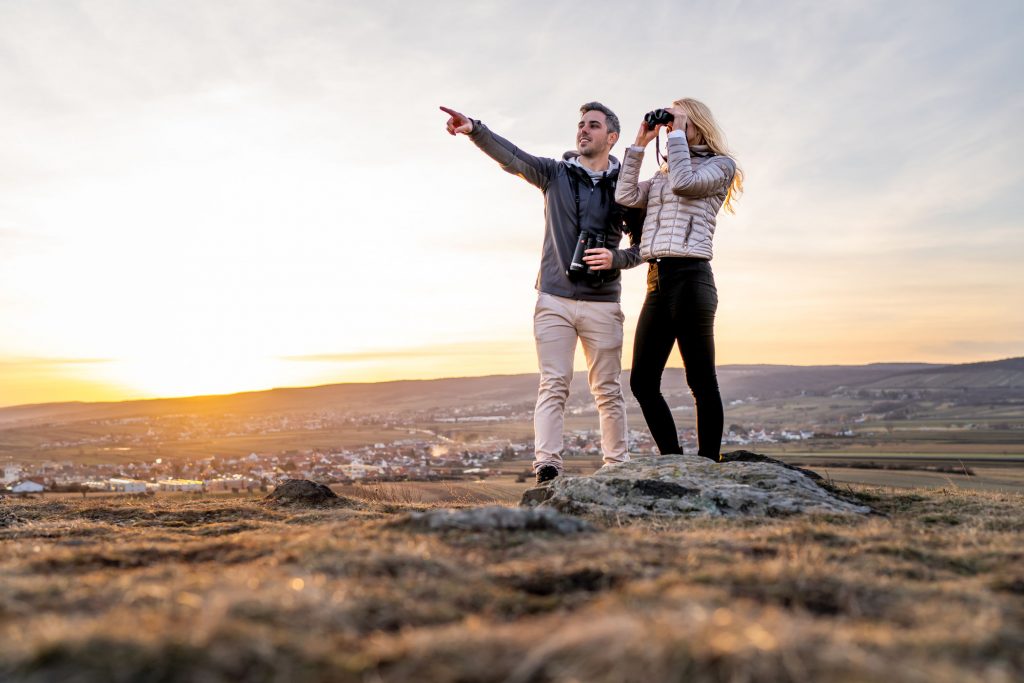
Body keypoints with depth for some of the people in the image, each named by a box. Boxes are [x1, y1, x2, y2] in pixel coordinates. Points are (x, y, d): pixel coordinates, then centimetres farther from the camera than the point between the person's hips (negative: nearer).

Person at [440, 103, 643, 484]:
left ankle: (617, 468, 14)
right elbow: (511, 157, -9)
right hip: (554, 300, 0)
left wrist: (614, 259, -12)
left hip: (602, 304, 0)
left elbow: (642, 247, 9)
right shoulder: (555, 174, 6)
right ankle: (546, 468, -8)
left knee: (608, 390, 5)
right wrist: (474, 129, -26)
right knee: (553, 386, -4)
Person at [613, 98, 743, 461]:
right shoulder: (663, 173, 25)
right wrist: (639, 145, 13)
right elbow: (625, 196, 10)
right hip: (657, 280, 7)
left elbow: (683, 183, -14)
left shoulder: (720, 165, 6)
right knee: (642, 382, 5)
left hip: (690, 278, -7)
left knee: (701, 382, -3)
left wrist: (677, 134, -3)